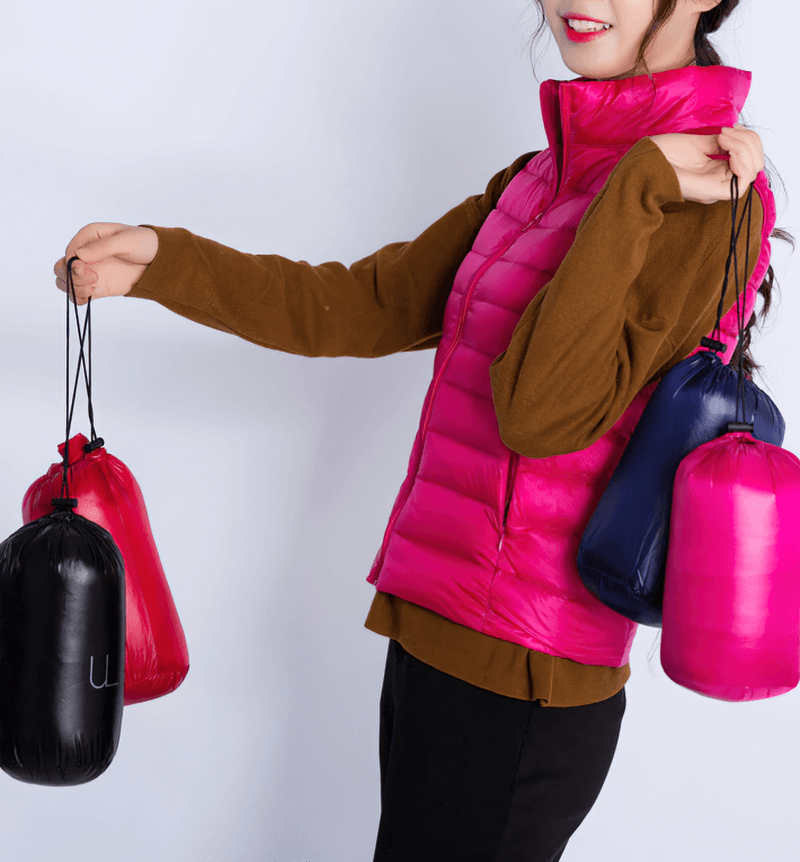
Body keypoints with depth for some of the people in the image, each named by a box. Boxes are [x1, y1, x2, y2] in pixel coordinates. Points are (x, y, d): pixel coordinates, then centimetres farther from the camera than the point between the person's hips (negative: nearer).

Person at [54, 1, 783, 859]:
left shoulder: (707, 196, -14)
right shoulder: (539, 179, 11)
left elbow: (540, 411, -23)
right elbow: (368, 306, 11)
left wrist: (640, 187, -21)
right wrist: (160, 263, 7)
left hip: (514, 675, -7)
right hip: (431, 633, 8)